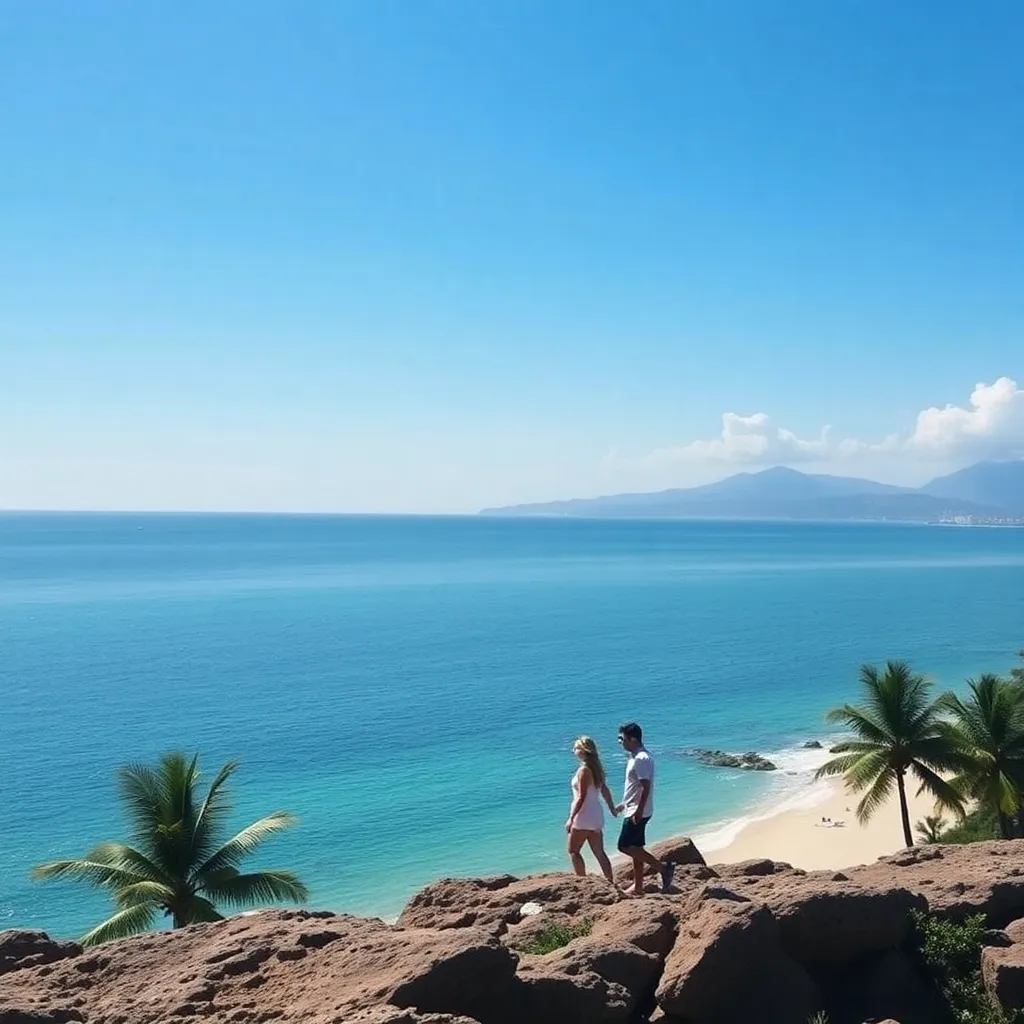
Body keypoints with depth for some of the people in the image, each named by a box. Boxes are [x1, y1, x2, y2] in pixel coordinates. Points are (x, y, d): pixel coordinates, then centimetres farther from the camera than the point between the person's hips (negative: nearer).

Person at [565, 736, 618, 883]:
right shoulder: (596, 768, 7)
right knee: (599, 853, 11)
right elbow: (605, 791, 16)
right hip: (596, 816, 8)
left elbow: (581, 798, -21)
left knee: (573, 851, 5)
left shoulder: (584, 770, -18)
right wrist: (612, 808, 29)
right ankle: (611, 882, 9)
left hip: (584, 817, -8)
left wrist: (571, 818, -18)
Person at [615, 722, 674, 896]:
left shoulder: (641, 759, -19)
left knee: (625, 846, -10)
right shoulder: (635, 757, 12)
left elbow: (645, 787, -24)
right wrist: (626, 804, 26)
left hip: (637, 812, -10)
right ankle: (638, 887, 19)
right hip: (634, 810, 10)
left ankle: (663, 867, -9)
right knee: (635, 848, 13)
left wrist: (639, 811, -26)